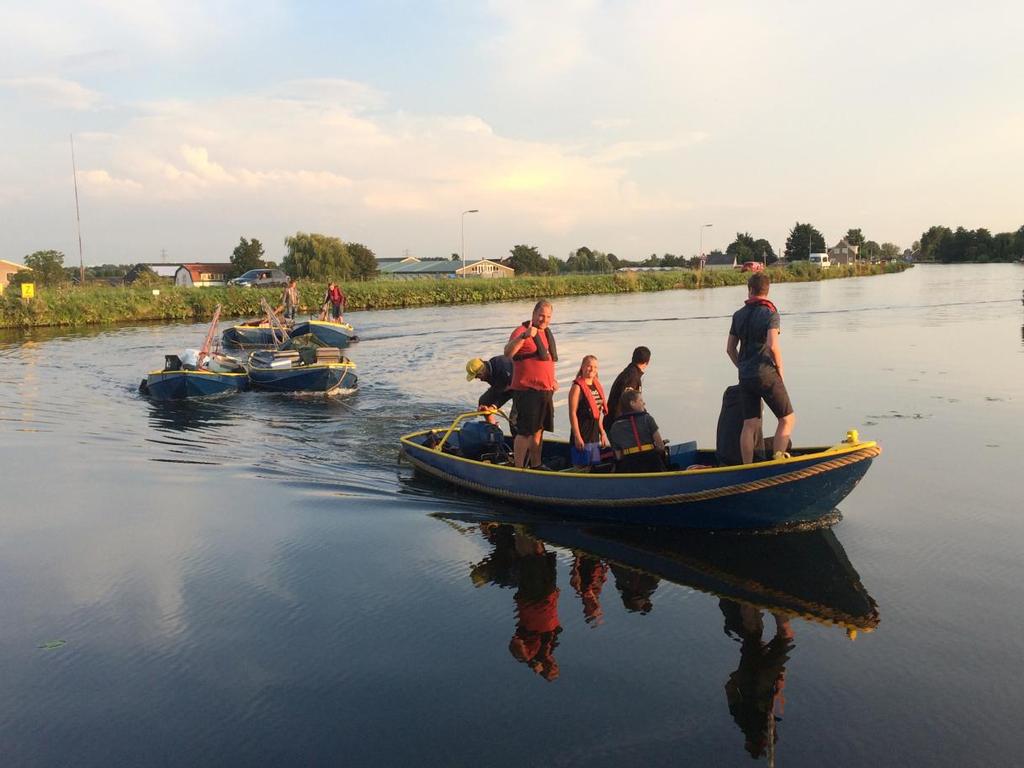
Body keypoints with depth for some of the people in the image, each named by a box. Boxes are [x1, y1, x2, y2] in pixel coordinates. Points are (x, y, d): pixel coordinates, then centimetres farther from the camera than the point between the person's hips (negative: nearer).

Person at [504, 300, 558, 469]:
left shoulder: (547, 333, 15)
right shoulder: (522, 331, -12)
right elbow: (508, 352, -30)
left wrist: (553, 379, 15)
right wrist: (524, 336, -45)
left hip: (546, 391, 8)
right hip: (527, 391, -8)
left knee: (538, 431, 16)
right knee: (525, 432, -7)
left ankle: (535, 466, 26)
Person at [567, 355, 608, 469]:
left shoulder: (597, 385, 11)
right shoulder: (577, 387, -12)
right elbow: (572, 413, -15)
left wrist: (602, 432, 16)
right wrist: (577, 436, -18)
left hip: (595, 434, 7)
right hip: (582, 433, -7)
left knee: (594, 465, 12)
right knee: (581, 466, -3)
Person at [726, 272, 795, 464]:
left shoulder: (738, 315, 10)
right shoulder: (771, 313, -7)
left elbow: (730, 349, 12)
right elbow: (773, 345, -19)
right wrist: (780, 370, -6)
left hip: (745, 377, 6)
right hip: (767, 375, -5)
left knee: (750, 425, 6)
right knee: (787, 418, 7)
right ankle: (778, 460, -3)